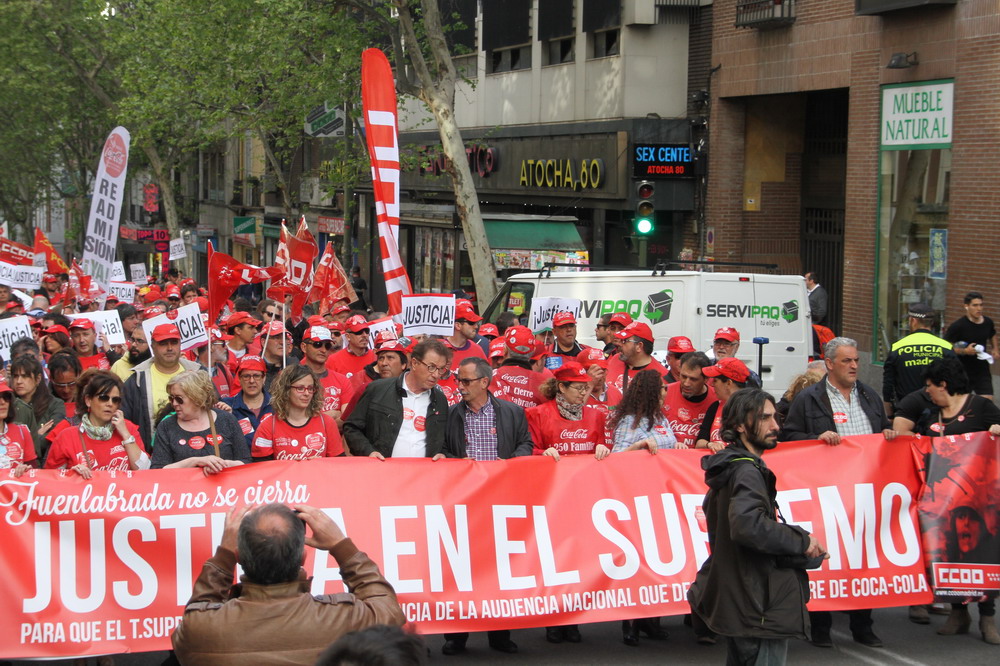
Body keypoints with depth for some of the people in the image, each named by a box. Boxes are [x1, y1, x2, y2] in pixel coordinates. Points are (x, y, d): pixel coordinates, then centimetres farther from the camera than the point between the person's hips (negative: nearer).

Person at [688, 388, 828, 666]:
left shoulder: (731, 467, 13)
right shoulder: (748, 471, -19)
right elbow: (748, 525, -36)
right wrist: (801, 541, -23)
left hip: (736, 599, 11)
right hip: (760, 607, -11)